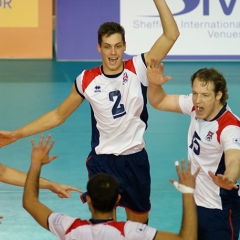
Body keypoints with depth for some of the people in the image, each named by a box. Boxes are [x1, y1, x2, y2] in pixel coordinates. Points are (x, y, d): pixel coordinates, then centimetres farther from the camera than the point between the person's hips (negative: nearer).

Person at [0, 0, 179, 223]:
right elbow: (58, 115, 4)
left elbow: (171, 35, -18)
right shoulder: (86, 80, -8)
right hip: (102, 161, -1)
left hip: (135, 159, 1)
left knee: (139, 224, 15)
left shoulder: (138, 69, -9)